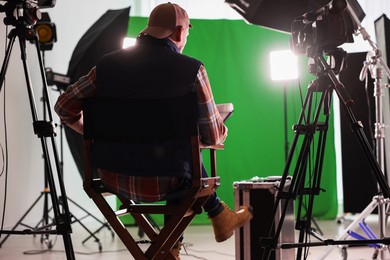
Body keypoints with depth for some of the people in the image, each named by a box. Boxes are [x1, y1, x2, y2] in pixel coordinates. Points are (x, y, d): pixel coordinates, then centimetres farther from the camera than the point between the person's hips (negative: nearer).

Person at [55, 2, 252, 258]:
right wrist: (223, 130, 18)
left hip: (112, 178, 4)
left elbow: (64, 106, 9)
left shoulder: (108, 63, -1)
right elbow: (213, 136, -6)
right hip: (159, 183, -4)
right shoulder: (192, 69, -12)